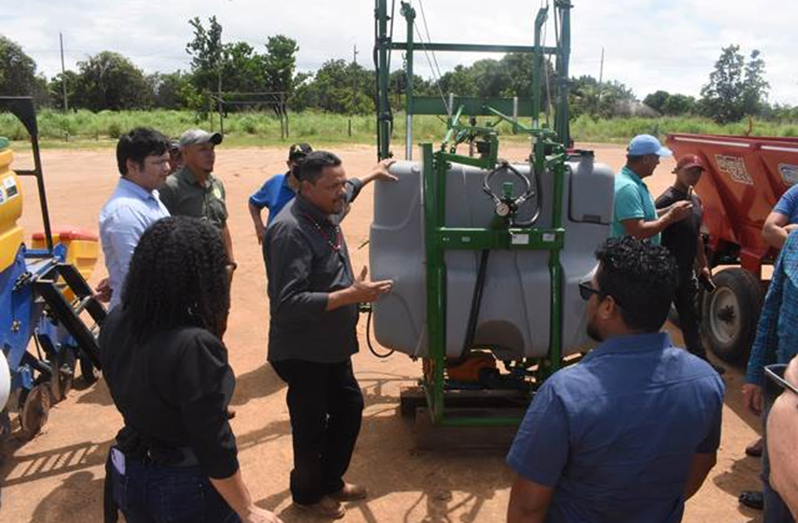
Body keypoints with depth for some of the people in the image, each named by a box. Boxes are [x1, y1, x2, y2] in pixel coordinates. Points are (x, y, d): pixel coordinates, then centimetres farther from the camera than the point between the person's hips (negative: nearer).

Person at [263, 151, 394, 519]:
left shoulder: (324, 212, 2)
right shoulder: (291, 231, -27)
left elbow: (346, 191, 29)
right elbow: (288, 303, -32)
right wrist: (351, 295, -32)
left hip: (331, 345, 9)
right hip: (303, 352, -9)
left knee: (349, 407, 20)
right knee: (311, 427, 7)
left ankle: (330, 481, 41)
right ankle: (307, 495, 34)